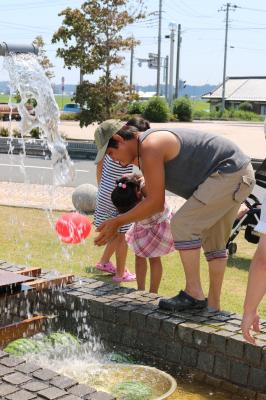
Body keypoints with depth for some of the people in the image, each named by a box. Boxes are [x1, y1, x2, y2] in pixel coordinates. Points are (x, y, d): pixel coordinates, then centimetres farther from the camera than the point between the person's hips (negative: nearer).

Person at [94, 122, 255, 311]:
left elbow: (156, 203, -17)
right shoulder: (145, 150, 14)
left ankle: (194, 294, -7)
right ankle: (213, 306, 23)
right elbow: (152, 197, 22)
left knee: (182, 224, -14)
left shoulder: (150, 147, -18)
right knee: (214, 243, 16)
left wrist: (118, 222, -9)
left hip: (229, 173, -11)